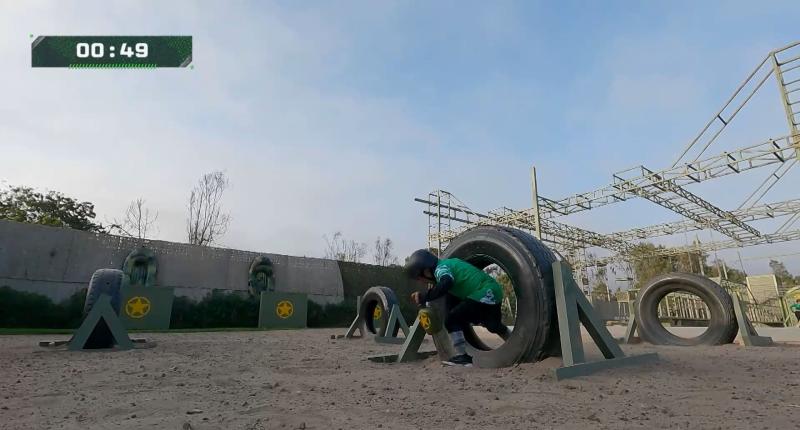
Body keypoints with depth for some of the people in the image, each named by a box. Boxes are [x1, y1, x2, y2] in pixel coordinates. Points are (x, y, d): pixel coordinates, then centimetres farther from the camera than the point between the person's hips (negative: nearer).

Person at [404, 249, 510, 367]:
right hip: (494, 291, 11)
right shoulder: (448, 263, 15)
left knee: (451, 320, -10)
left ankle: (462, 356, -8)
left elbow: (445, 284, -36)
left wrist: (424, 297, -29)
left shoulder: (441, 268, -13)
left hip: (485, 294, -11)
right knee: (494, 326, 33)